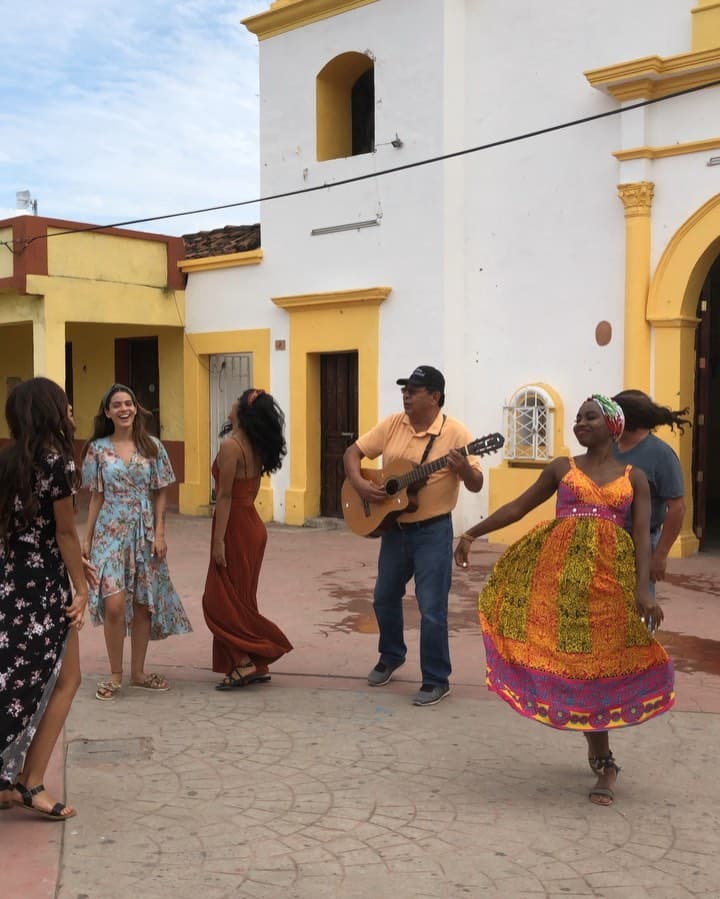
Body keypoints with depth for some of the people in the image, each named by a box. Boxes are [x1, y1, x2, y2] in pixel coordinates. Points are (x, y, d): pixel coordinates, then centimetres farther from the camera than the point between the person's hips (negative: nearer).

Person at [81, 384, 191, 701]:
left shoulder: (152, 446, 2)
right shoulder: (97, 449, 2)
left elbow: (160, 494, 4)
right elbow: (96, 497, 5)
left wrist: (160, 533, -4)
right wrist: (87, 538, 3)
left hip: (145, 533, 1)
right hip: (110, 532, -1)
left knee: (143, 604, 6)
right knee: (114, 605, -12)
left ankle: (138, 672, 21)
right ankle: (115, 675, 5)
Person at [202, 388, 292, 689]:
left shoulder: (230, 445, -17)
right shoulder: (257, 447, 8)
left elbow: (225, 495, -19)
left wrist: (219, 540, -17)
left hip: (236, 527, -9)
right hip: (251, 524, 9)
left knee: (219, 600, 0)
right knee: (241, 599, 15)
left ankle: (245, 663, 0)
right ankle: (256, 665, 19)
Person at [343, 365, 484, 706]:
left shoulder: (455, 432, -13)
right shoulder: (392, 424, 0)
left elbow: (476, 485, -14)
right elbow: (353, 451, 6)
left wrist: (464, 469, -35)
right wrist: (359, 483, -11)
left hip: (432, 531, -6)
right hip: (394, 527, 6)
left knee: (432, 609, -3)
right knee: (384, 597, 18)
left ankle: (436, 680, 12)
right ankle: (391, 656, 42)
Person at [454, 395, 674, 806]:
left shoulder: (634, 477, 9)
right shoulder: (562, 468, 11)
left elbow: (642, 535, -1)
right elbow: (517, 507, 11)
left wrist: (643, 588, -14)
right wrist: (472, 533, 6)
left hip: (612, 576, 0)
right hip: (563, 572, 1)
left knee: (604, 661, 0)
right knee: (575, 660, 0)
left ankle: (602, 759, 14)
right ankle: (604, 761, 14)